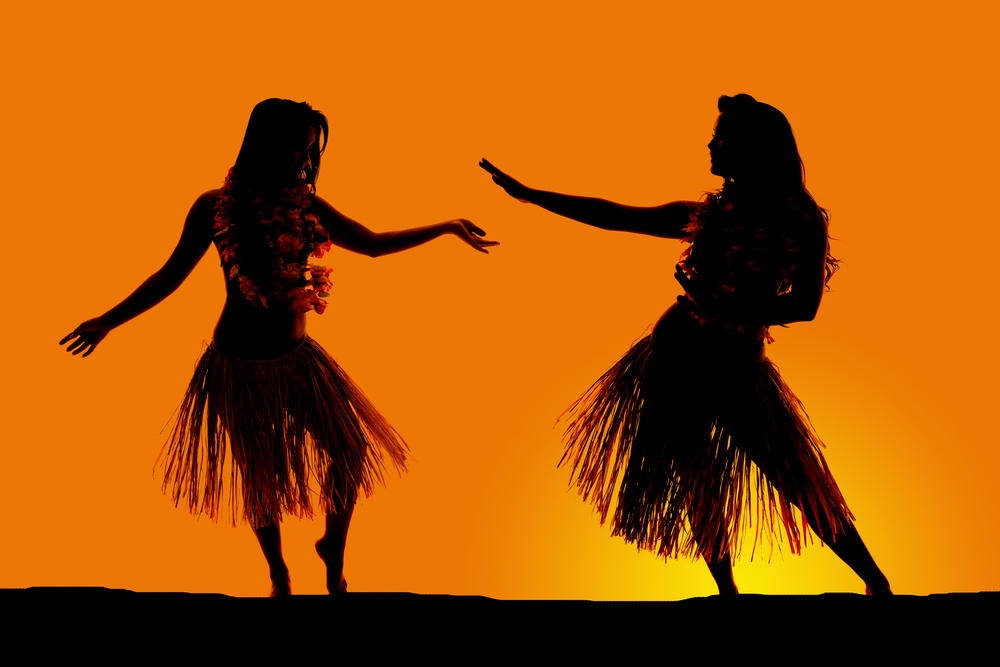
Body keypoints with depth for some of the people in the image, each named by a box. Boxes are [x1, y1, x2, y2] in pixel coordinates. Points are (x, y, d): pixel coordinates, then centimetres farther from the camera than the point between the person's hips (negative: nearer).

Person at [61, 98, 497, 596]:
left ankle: (333, 550, 27)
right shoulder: (215, 207, -11)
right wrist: (109, 321, -8)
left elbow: (373, 244, 6)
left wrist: (448, 227, 6)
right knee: (259, 478, 9)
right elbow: (171, 274, -3)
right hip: (241, 365, -3)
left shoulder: (306, 205, -3)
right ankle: (279, 576, 32)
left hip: (298, 358, 3)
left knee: (351, 452, 1)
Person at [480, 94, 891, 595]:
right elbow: (614, 216, 13)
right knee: (693, 483, 9)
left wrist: (731, 311, -24)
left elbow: (805, 305, -10)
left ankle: (875, 580, 5)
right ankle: (727, 589, 24)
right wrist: (527, 193, 16)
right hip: (674, 357, 4)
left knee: (798, 482, -9)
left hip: (736, 370, -4)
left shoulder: (798, 223, -3)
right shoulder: (706, 214, 8)